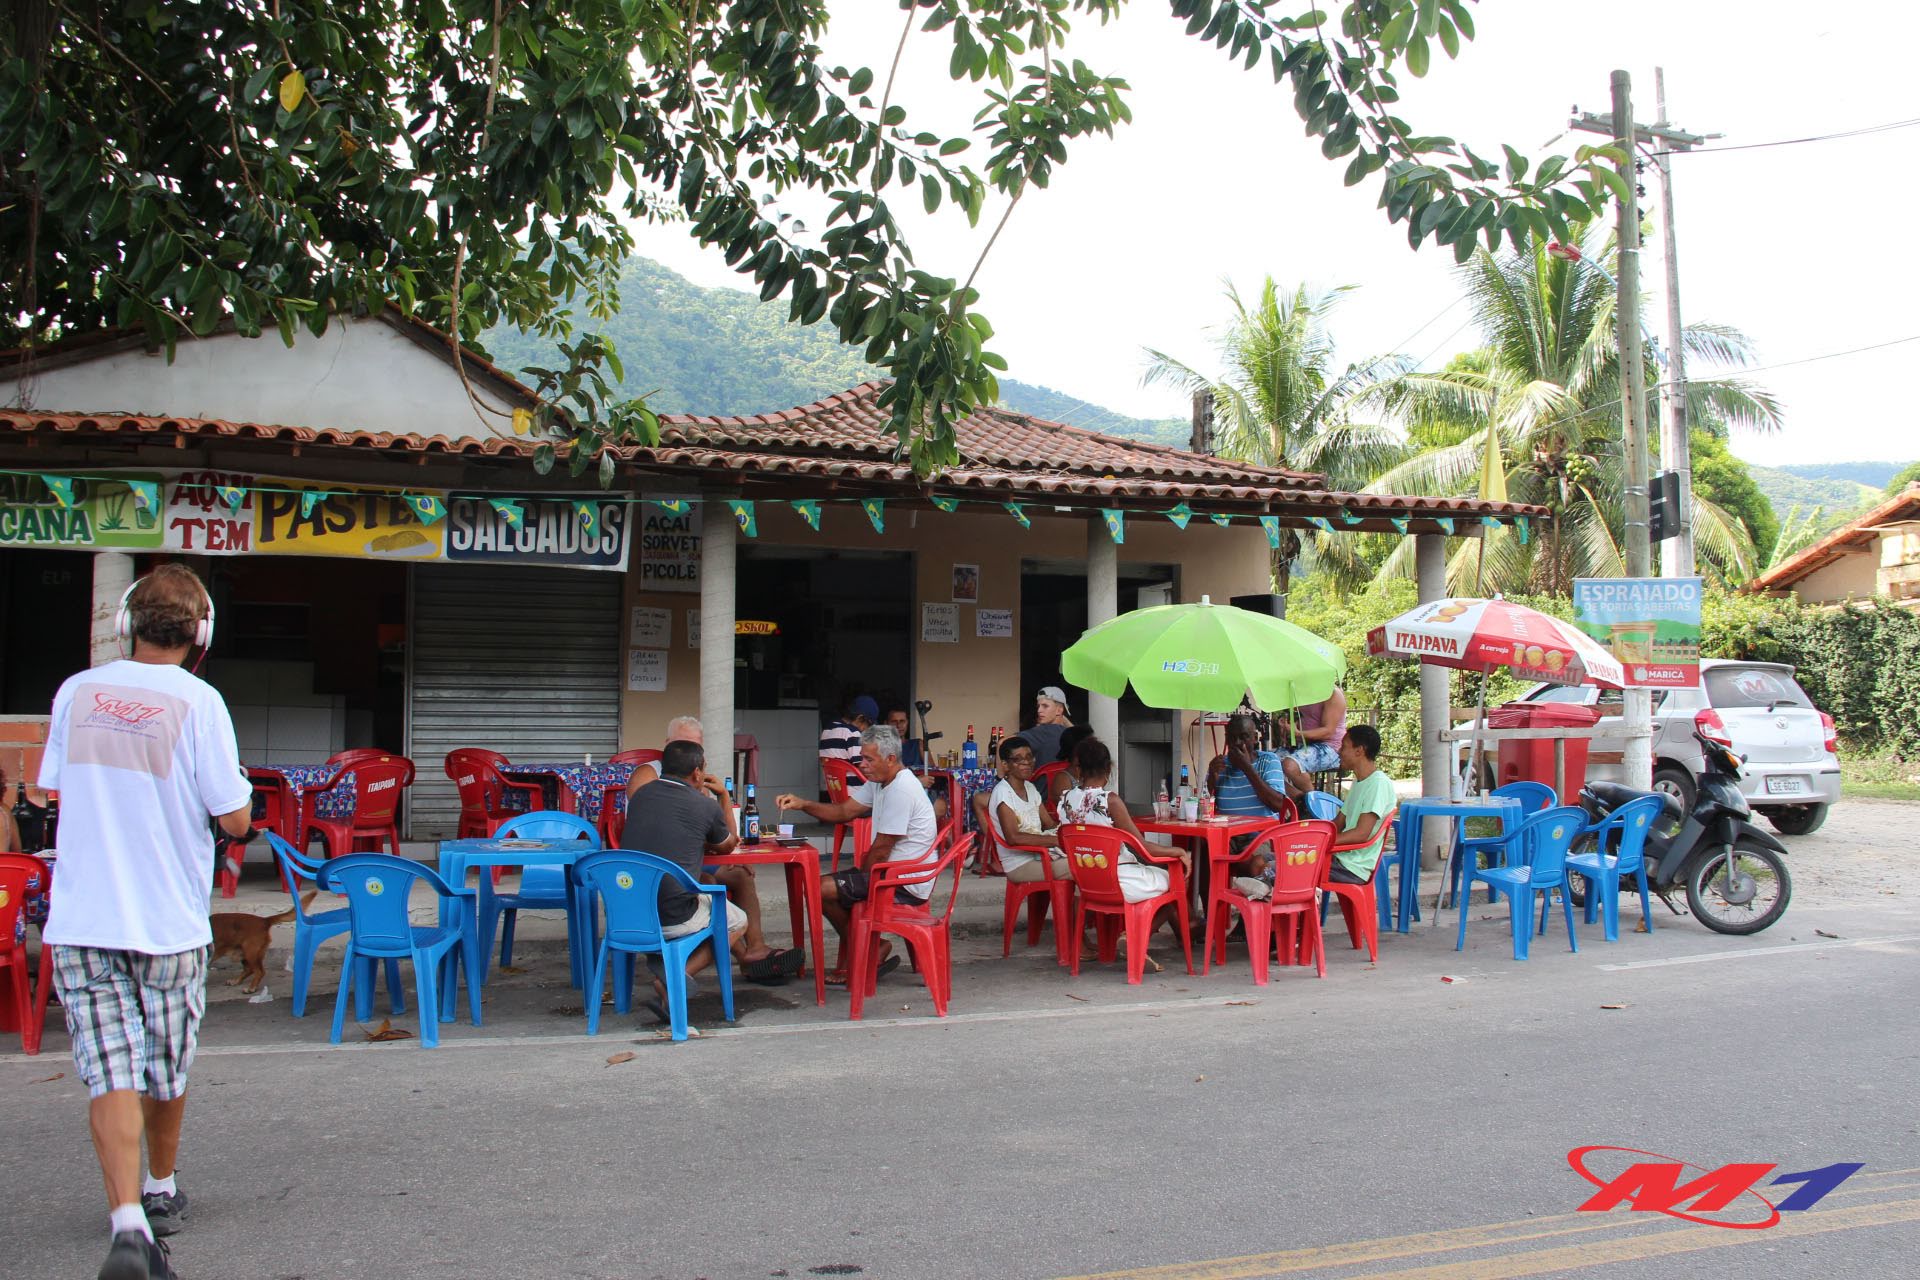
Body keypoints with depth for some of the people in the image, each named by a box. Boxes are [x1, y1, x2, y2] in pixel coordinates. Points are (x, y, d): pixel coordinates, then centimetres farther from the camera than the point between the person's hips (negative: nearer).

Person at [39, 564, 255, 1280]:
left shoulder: (76, 693, 0)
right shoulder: (197, 701, -12)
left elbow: (57, 789, 13)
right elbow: (236, 821, -12)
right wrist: (237, 791, 8)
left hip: (79, 923, 2)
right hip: (168, 923, -2)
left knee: (111, 1071, -1)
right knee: (166, 1071, 17)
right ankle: (161, 1194, 35)